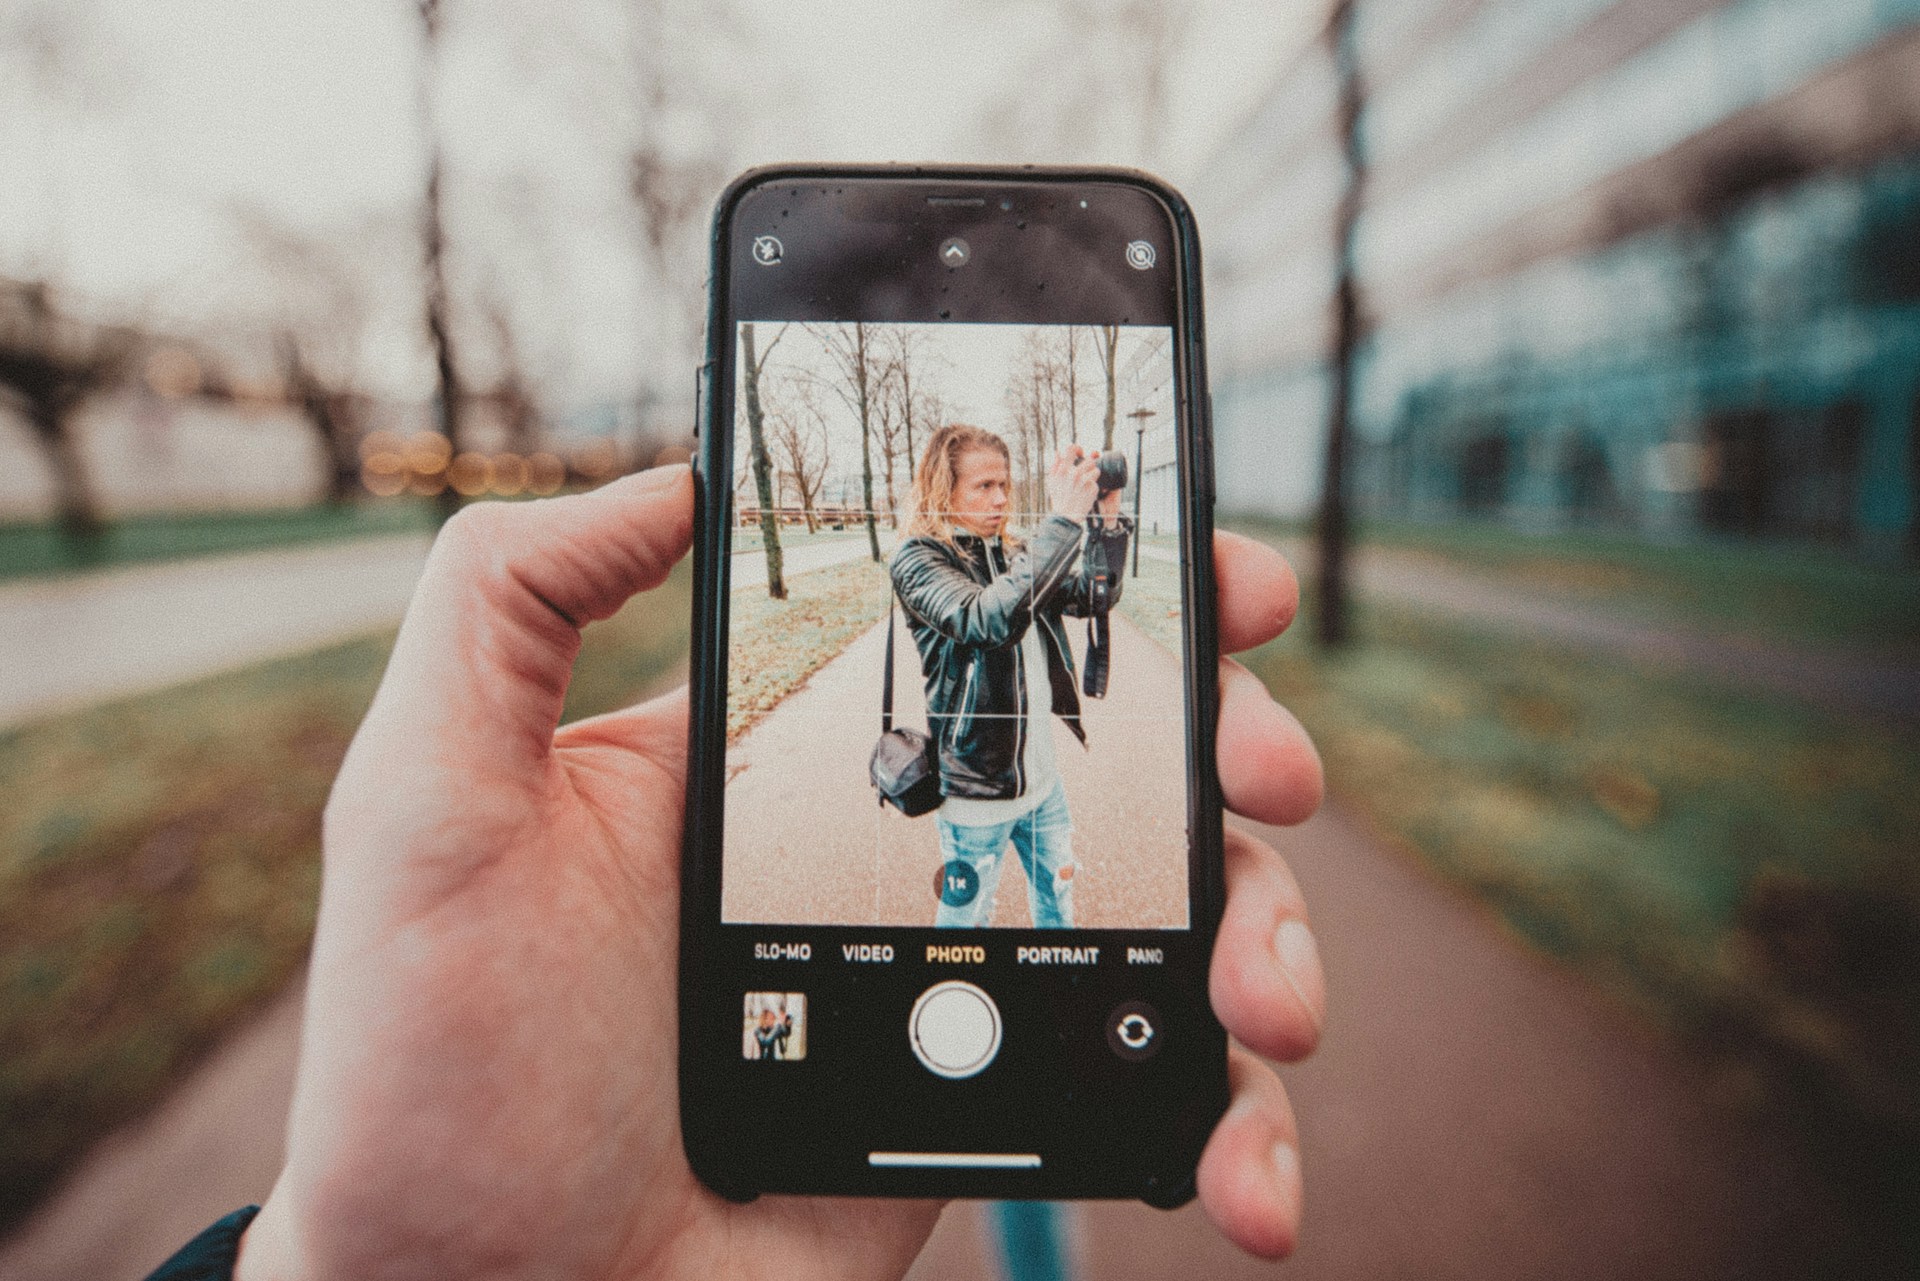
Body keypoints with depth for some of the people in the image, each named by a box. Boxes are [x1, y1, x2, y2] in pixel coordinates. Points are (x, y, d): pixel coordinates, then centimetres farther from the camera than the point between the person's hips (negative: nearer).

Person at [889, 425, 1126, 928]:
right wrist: (1064, 520, -34)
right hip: (977, 787, -6)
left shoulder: (1011, 554, 5)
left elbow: (1093, 597, 0)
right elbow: (989, 620, -33)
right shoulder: (917, 561, -15)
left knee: (1058, 904, 22)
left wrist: (1107, 518, -14)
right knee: (967, 913, 13)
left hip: (1041, 774, 6)